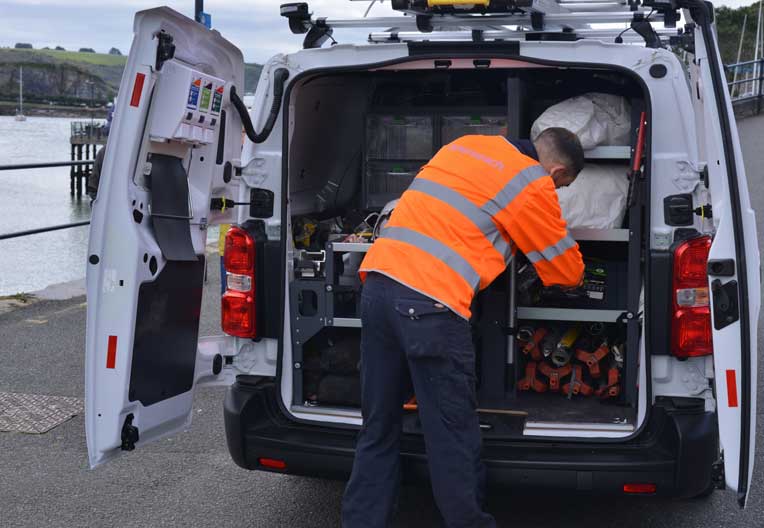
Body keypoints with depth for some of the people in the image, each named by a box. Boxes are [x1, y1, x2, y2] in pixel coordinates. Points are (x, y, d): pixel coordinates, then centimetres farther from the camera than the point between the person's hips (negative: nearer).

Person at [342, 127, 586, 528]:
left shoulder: (466, 144, 21)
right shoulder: (533, 184, 1)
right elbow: (567, 272, 12)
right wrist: (575, 274, 34)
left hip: (377, 281, 8)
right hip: (430, 304, -8)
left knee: (377, 433, 14)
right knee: (453, 440, 5)